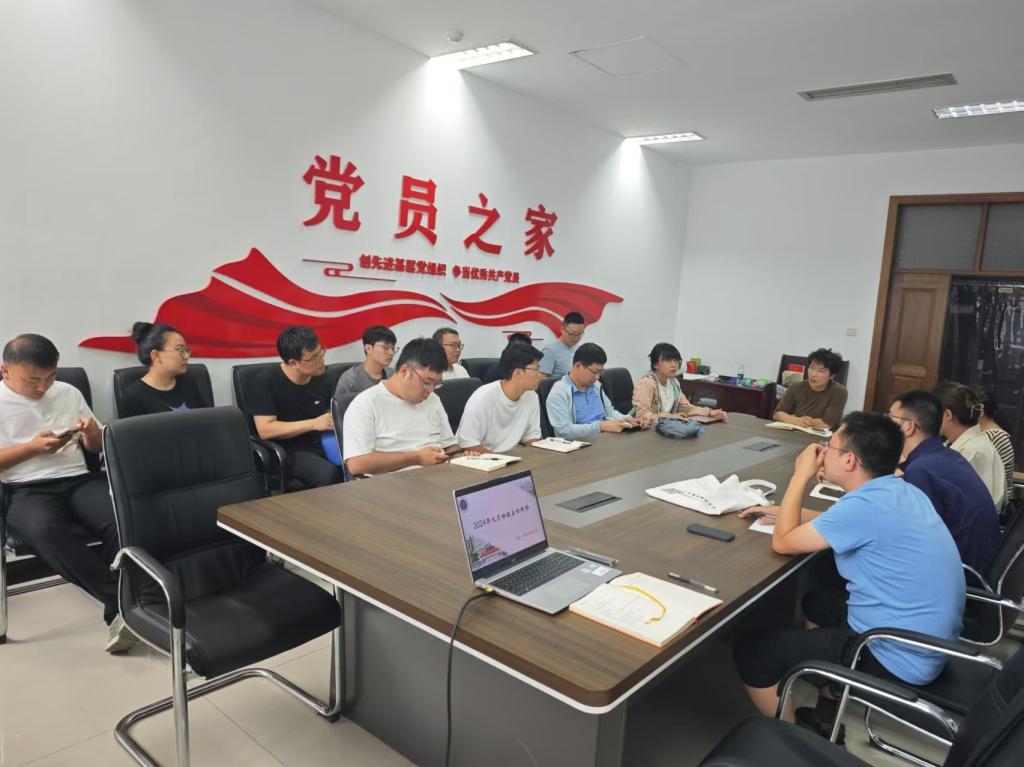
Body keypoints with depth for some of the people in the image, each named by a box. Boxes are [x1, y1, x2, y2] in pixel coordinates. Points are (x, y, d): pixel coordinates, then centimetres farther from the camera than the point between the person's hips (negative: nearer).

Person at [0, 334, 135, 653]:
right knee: (44, 529, -38)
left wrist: (92, 431, -1)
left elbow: (98, 447, 22)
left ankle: (117, 612, -19)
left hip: (78, 479, 3)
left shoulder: (68, 393, 15)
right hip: (26, 490, -2)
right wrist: (32, 447, -9)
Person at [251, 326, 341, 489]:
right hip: (289, 451, -5)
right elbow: (265, 430, -17)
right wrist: (314, 424, -20)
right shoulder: (268, 383, -11)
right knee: (328, 475, -34)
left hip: (324, 444, 5)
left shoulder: (320, 377, 7)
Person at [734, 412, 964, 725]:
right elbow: (840, 523, 22)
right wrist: (784, 512, 16)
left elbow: (783, 542, -16)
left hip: (897, 659, -10)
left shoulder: (867, 504, -26)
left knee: (751, 650, -5)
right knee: (817, 603, 31)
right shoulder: (900, 490, 2)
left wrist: (801, 476, -8)